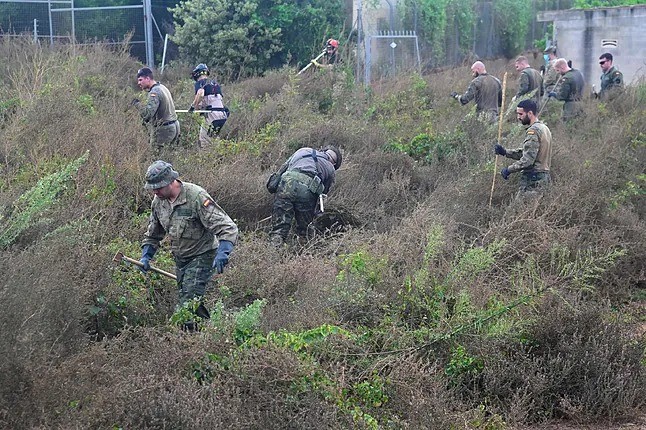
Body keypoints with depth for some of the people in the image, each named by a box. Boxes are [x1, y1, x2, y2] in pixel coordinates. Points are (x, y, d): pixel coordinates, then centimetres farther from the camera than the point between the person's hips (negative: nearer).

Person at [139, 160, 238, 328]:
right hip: (180, 258, 8)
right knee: (183, 297, 13)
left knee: (189, 301, -17)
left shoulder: (196, 196, -25)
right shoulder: (158, 201, -2)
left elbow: (227, 228, -28)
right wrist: (146, 256, 0)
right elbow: (153, 234, 15)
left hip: (201, 256, -8)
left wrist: (222, 253, -42)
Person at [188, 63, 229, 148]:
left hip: (212, 115, -7)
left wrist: (193, 105, -8)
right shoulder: (215, 83, 22)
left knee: (204, 142, -2)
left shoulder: (200, 82, 0)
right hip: (223, 115, 7)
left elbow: (200, 94, -21)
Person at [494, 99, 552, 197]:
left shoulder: (533, 131, -15)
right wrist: (505, 151, 10)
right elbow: (524, 152, 19)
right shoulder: (544, 128, 17)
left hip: (533, 181, -10)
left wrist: (509, 169, -14)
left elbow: (528, 159, -22)